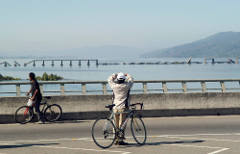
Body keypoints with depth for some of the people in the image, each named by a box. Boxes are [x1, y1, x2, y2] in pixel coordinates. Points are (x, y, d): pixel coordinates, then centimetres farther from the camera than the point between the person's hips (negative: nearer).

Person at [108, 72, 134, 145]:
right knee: (122, 124, -4)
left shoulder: (114, 86, 0)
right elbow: (131, 80, 13)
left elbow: (110, 79, 19)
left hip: (115, 107, 4)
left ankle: (117, 139, 16)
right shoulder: (126, 86, -7)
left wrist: (116, 74, 30)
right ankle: (120, 140, -7)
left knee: (117, 124, 11)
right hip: (123, 107, -4)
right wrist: (127, 75, 30)